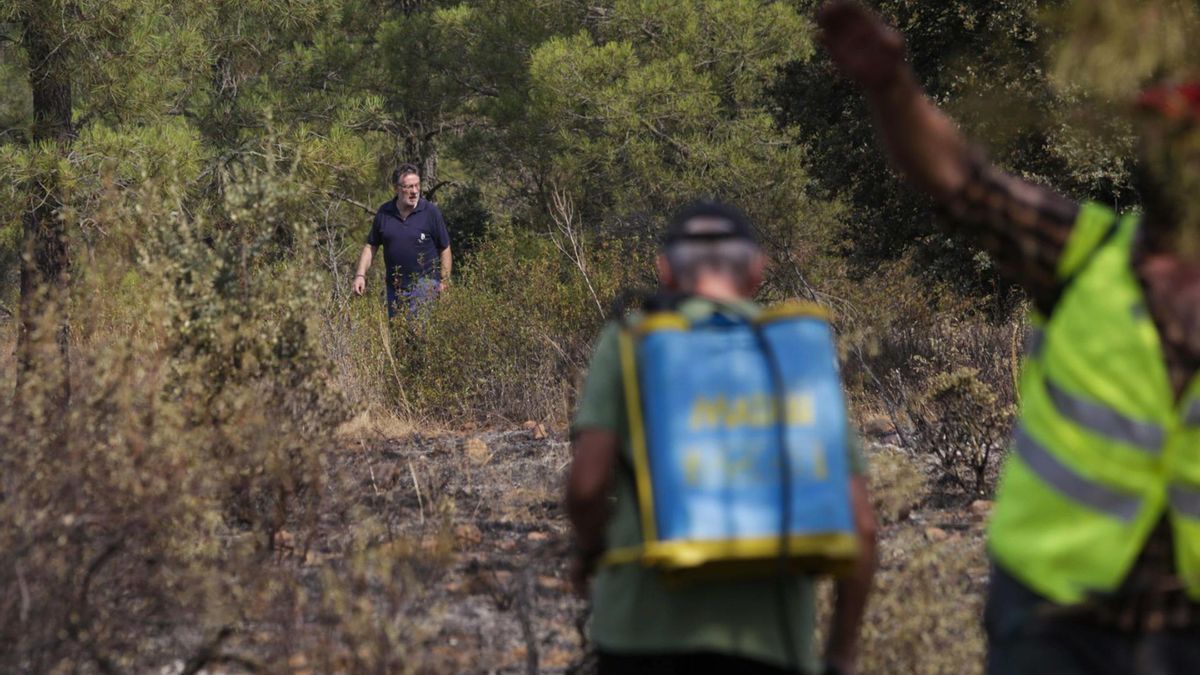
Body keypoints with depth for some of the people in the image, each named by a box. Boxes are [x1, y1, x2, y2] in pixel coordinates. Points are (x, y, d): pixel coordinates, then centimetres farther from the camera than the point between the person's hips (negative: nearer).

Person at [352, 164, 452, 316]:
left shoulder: (430, 211, -5)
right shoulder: (384, 213, 4)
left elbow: (445, 249, 0)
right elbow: (371, 246, 11)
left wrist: (444, 282, -5)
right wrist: (360, 275, 0)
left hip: (424, 285, -4)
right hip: (395, 287, 5)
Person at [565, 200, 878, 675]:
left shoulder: (629, 341, 7)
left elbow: (587, 482, -6)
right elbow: (859, 525, 7)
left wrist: (589, 548, 17)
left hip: (650, 618, -1)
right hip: (768, 635, 1)